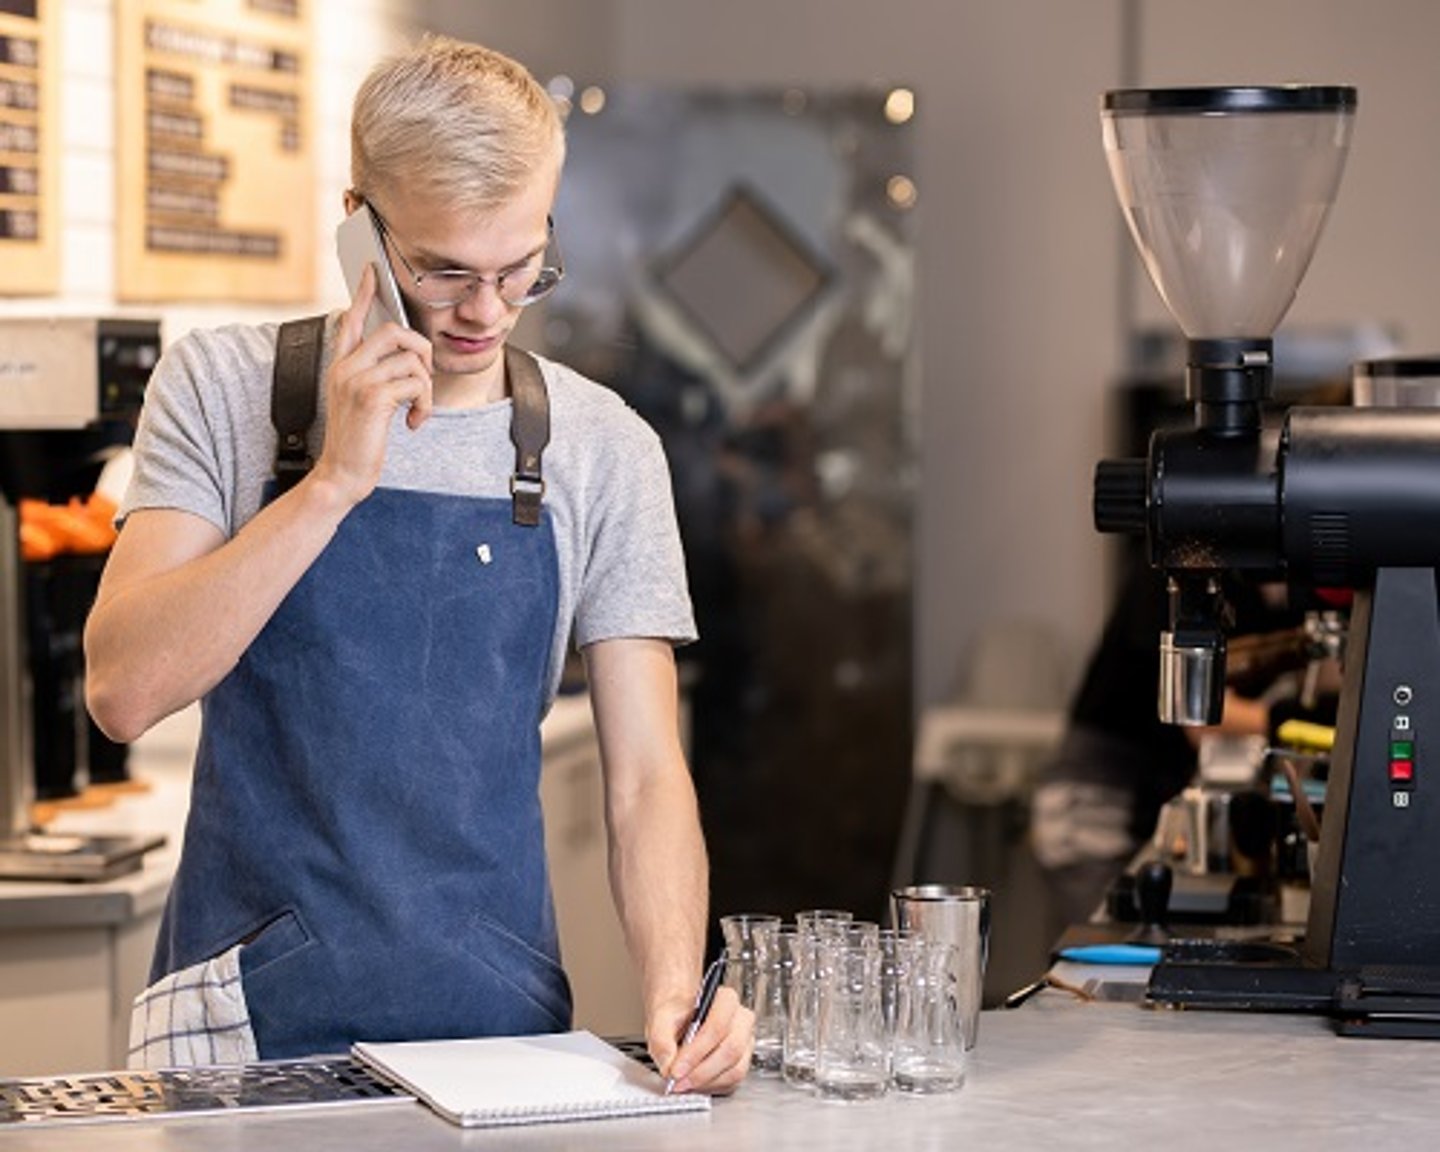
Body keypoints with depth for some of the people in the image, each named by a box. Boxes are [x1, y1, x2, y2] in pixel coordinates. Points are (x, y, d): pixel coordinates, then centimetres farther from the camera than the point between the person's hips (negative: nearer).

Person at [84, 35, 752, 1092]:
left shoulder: (605, 449, 5)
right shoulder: (221, 389, 1)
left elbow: (645, 778, 2)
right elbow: (124, 690, -10)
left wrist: (675, 988, -16)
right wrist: (336, 479, -16)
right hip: (256, 1016, -1)